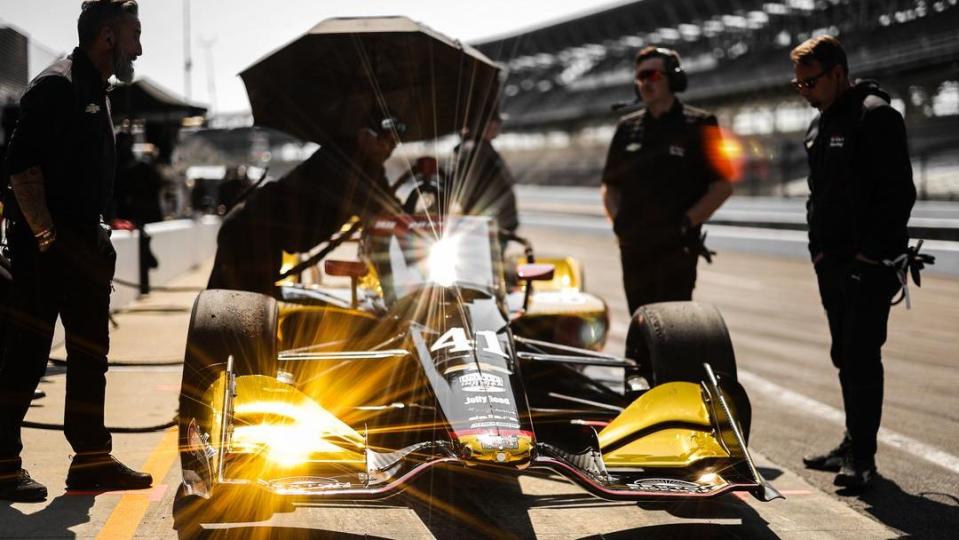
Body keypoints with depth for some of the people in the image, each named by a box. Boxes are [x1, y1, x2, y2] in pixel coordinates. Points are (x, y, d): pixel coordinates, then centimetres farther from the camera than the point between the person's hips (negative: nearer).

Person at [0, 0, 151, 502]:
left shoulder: (93, 90, 19)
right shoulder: (56, 85, -12)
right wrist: (44, 231, -22)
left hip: (83, 249, 10)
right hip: (50, 250, -10)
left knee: (89, 354, 12)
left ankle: (91, 459, 19)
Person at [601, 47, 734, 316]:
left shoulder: (698, 125, 1)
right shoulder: (627, 128, 14)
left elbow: (722, 186, -1)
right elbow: (610, 186, 21)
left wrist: (686, 223, -11)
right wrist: (618, 220, 2)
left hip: (677, 246, -5)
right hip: (633, 247, 5)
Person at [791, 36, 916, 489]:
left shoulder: (875, 115, -11)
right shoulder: (819, 126, 17)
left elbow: (898, 191, -16)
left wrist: (872, 252, -18)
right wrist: (818, 247, 14)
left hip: (869, 264, -9)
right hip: (833, 263, 9)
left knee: (862, 356, -10)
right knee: (845, 356, 13)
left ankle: (862, 456, -7)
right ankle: (853, 446, 22)